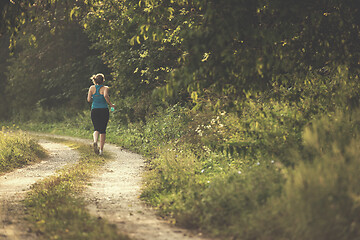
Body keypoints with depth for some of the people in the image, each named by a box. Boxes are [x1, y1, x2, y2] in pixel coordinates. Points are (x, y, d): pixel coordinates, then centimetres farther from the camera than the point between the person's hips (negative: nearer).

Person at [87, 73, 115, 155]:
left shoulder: (92, 88, 3)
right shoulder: (105, 88, -6)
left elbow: (89, 100, -2)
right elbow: (105, 96, -26)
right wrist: (110, 104, -13)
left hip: (94, 111, 2)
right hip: (104, 110, -2)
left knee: (96, 129, 9)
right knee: (103, 130, 9)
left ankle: (95, 141, -23)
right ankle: (101, 149, 8)